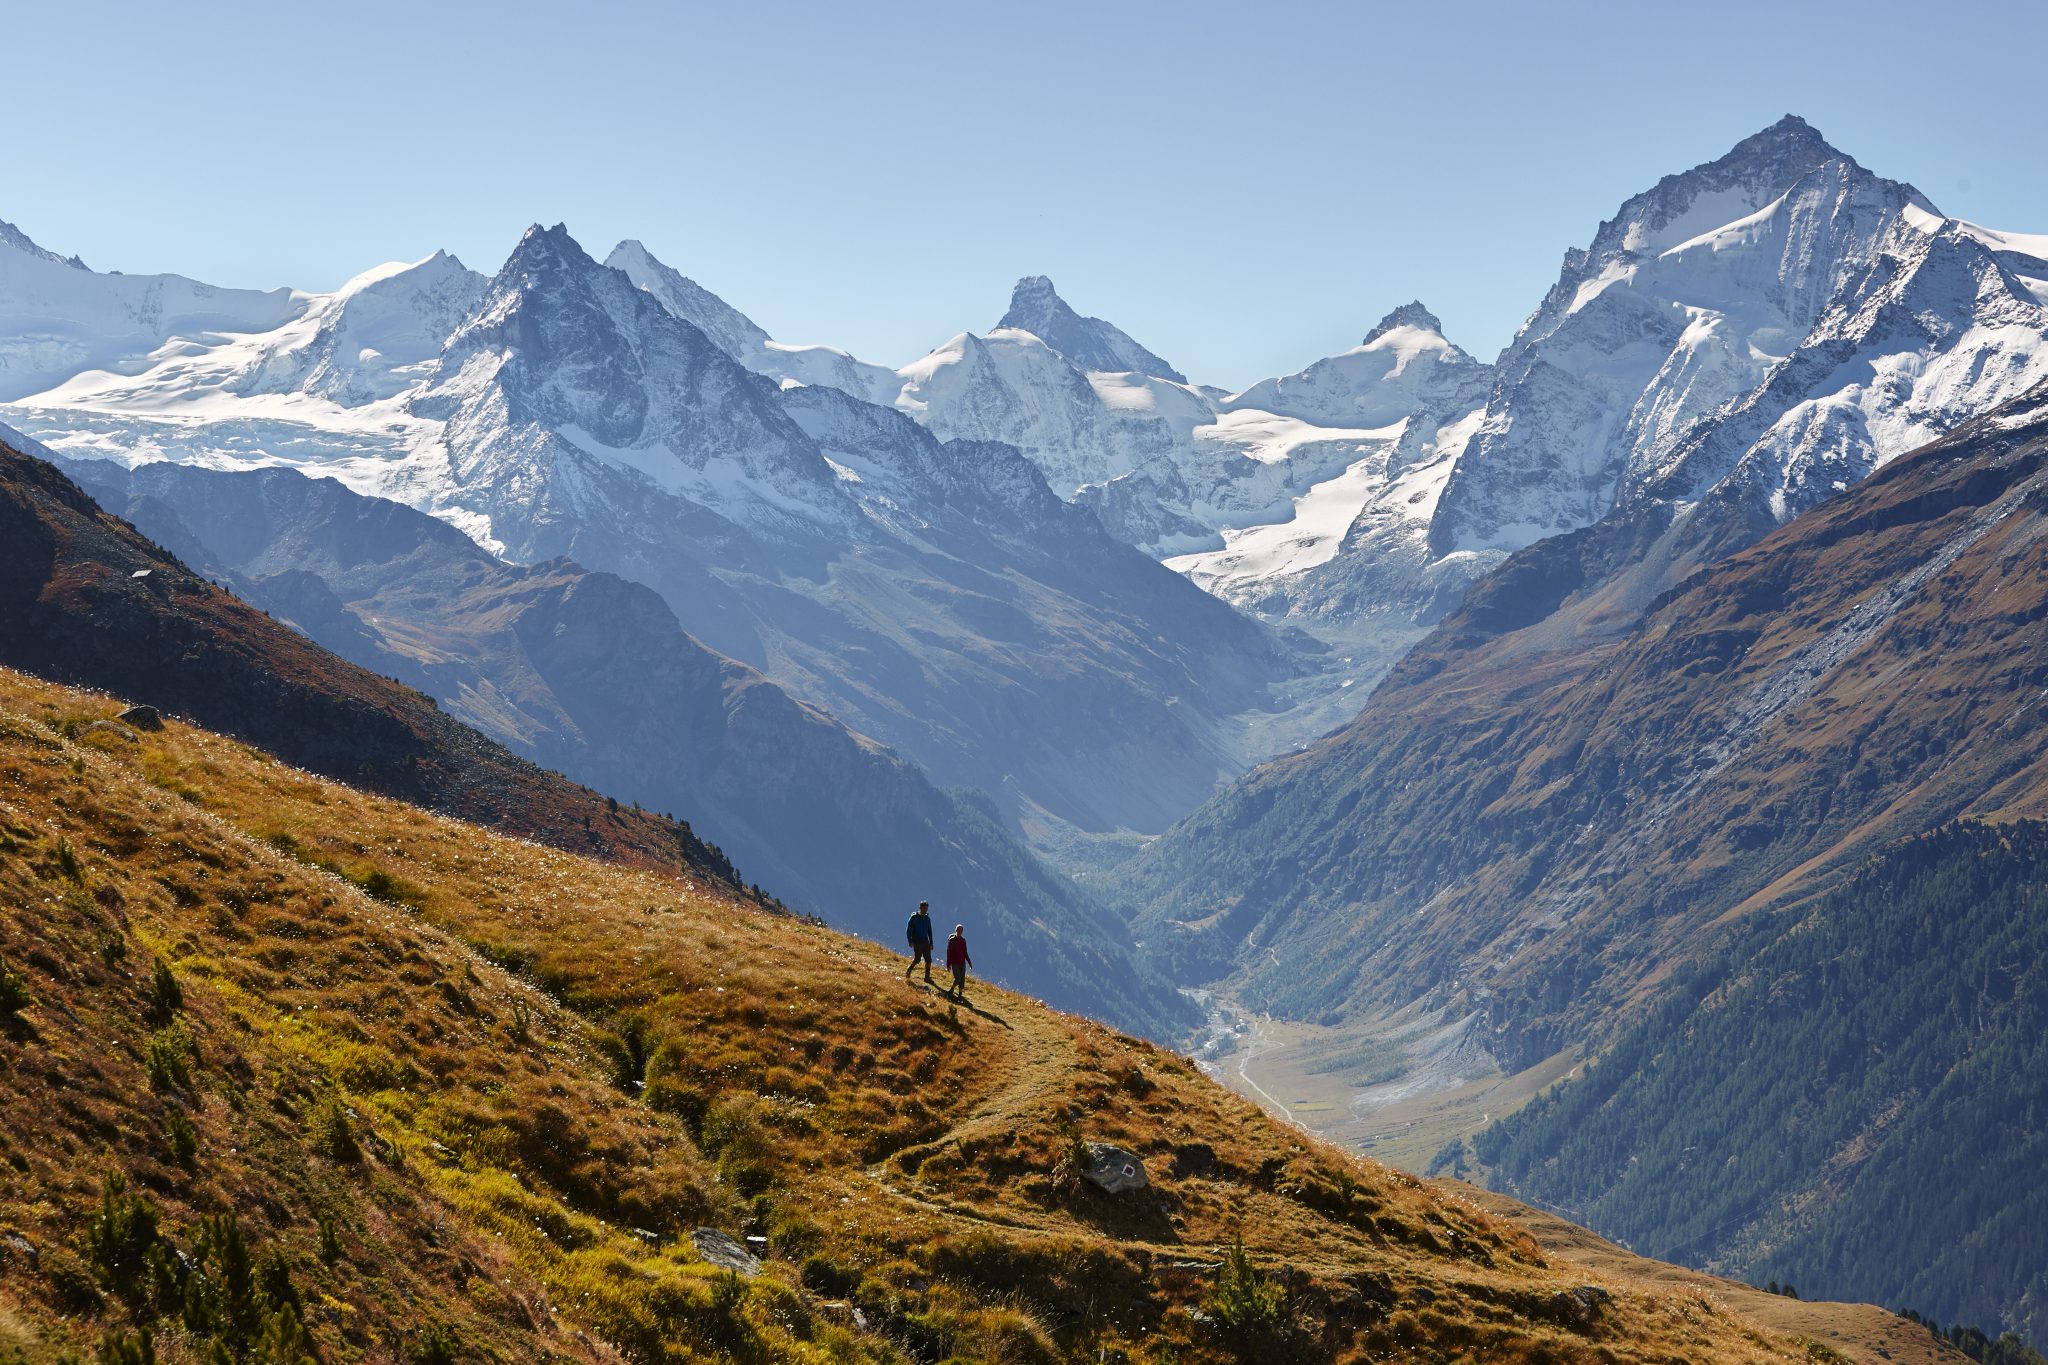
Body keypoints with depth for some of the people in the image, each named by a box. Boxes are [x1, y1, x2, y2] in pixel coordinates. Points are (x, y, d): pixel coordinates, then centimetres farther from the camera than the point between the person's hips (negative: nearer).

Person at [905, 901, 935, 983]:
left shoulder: (927, 918, 12)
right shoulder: (914, 917, -3)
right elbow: (908, 929, -4)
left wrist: (931, 943, 14)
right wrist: (910, 941, -12)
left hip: (925, 942, 5)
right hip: (917, 942, -5)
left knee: (928, 960, -1)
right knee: (917, 959, -9)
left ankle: (927, 977, 6)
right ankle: (908, 972, 13)